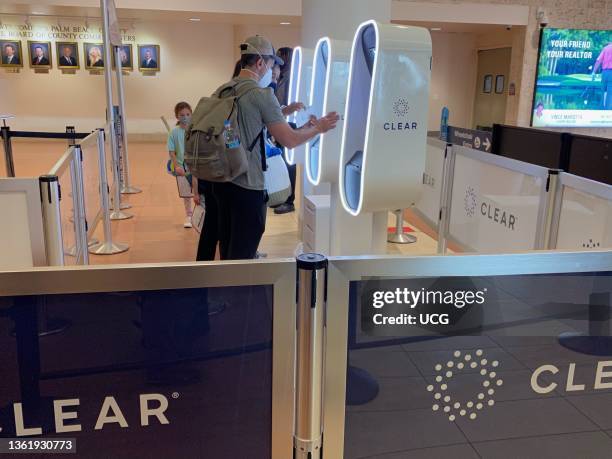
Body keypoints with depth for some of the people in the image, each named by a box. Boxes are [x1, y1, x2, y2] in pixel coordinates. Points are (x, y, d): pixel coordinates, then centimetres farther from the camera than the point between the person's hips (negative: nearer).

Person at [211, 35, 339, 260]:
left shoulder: (222, 91, 8)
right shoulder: (262, 94, -13)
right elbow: (290, 140, -13)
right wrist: (318, 128, 3)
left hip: (221, 180, 8)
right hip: (247, 185, -8)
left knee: (227, 251, 19)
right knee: (242, 256, 3)